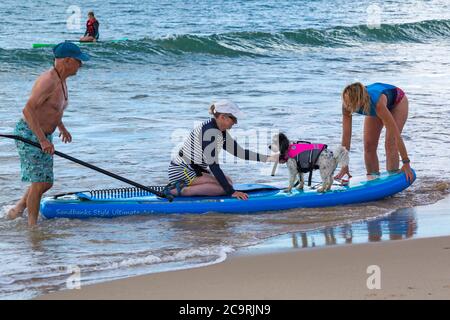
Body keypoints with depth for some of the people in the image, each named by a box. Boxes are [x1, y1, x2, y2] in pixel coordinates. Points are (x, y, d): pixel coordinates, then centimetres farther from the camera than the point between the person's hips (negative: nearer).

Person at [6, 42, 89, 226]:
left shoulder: (61, 79, 7)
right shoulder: (48, 81, -24)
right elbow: (28, 109, -31)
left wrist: (61, 126, 34)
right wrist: (43, 140, -34)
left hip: (43, 136, 10)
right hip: (29, 135, -10)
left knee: (46, 183, 13)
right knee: (39, 183, -7)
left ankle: (16, 211, 27)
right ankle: (32, 226, 2)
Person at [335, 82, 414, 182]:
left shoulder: (378, 103, -47)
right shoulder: (347, 105, -34)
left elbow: (396, 134, -42)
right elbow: (346, 136, -27)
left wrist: (406, 163, -40)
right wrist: (344, 167, -25)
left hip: (396, 102, -4)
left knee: (391, 144, -17)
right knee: (369, 146, -4)